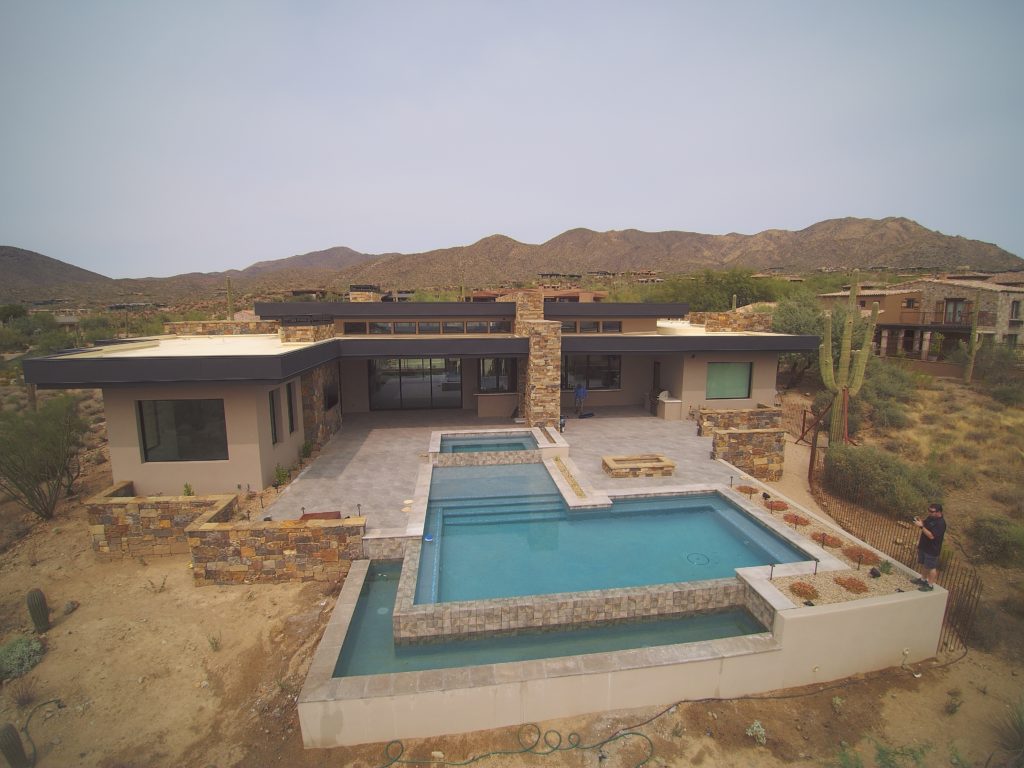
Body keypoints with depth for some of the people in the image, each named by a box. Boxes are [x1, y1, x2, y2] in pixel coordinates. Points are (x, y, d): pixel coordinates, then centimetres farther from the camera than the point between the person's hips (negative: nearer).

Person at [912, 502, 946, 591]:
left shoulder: (940, 523, -25)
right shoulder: (930, 517, 1)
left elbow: (931, 536, -30)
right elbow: (925, 526, 17)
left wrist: (921, 526, -32)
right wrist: (920, 521, -4)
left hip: (932, 550, -8)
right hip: (924, 546, 8)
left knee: (931, 567, 6)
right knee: (924, 564, 21)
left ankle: (930, 585, 18)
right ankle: (923, 579, 37)